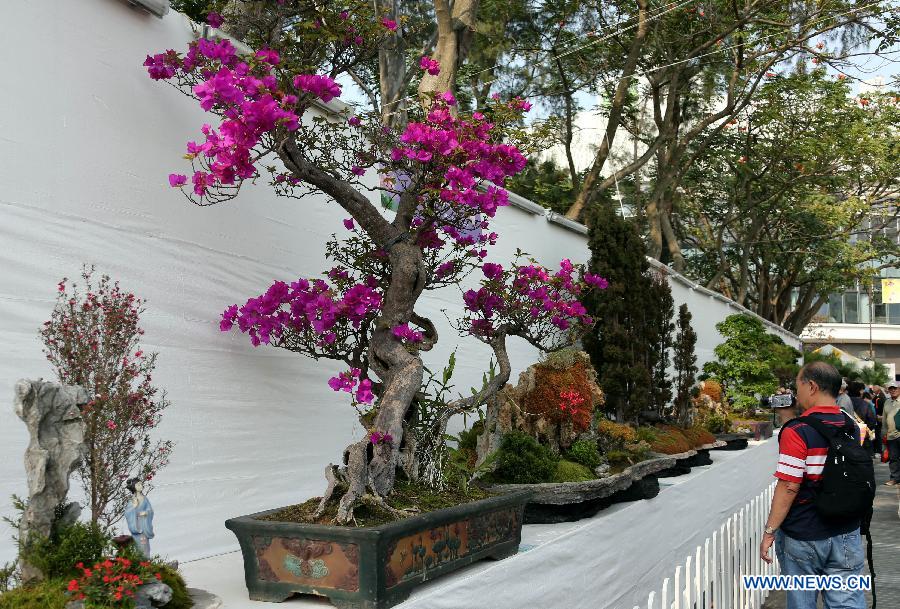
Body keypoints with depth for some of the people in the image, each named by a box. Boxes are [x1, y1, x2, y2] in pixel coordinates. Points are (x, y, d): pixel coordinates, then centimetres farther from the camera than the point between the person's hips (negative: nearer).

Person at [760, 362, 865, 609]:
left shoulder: (797, 431, -18)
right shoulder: (853, 428, 2)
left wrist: (769, 531, -12)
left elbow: (788, 487, -19)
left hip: (802, 537, -5)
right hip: (847, 535, 5)